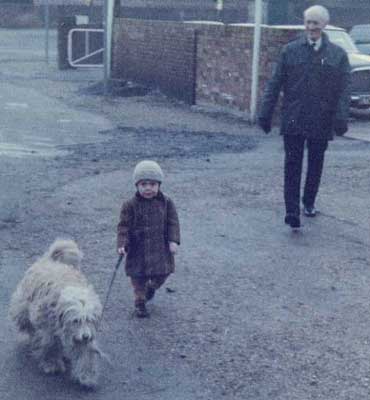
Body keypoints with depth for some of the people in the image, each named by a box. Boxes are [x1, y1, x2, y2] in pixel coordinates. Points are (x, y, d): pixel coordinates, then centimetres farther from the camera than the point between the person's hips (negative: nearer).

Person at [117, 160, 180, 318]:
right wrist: (121, 244, -20)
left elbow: (173, 222, -1)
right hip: (138, 248, -2)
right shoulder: (130, 205, -9)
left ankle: (152, 287, 44)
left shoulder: (166, 202, -3)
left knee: (161, 274, 10)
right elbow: (123, 226, -9)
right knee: (138, 277, 6)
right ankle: (140, 302, 25)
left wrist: (173, 241, -13)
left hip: (160, 247, 2)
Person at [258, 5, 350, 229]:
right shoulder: (290, 50, 2)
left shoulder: (338, 54, 2)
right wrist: (266, 114, -1)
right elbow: (275, 84, 3)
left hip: (322, 123, 1)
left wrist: (341, 118, -13)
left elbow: (344, 90, -2)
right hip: (293, 120, -1)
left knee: (315, 164, 14)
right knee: (293, 165, -4)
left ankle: (309, 202, 33)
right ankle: (292, 211, -5)